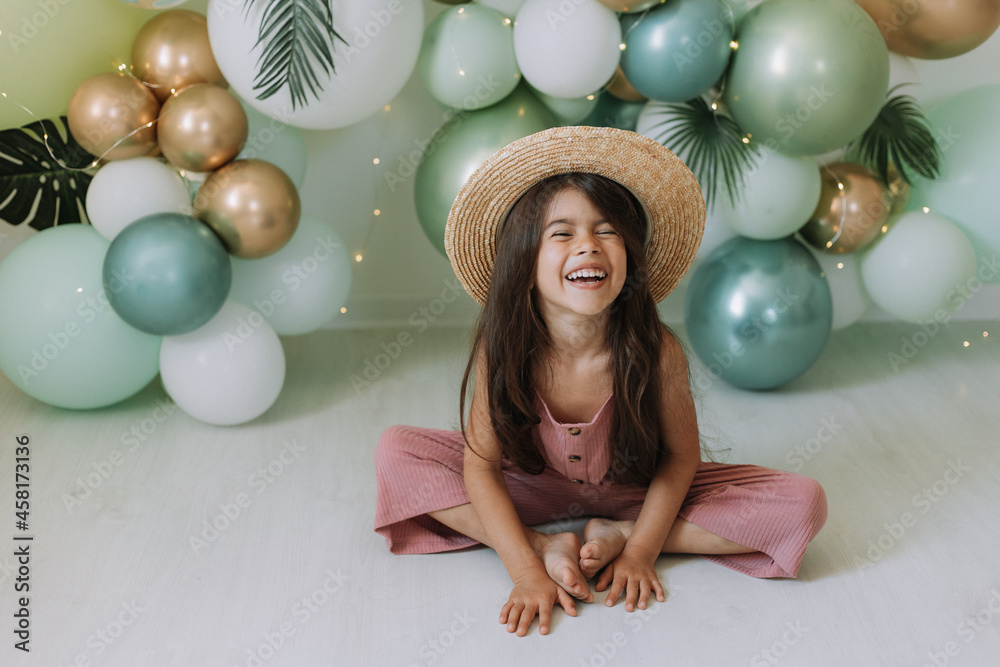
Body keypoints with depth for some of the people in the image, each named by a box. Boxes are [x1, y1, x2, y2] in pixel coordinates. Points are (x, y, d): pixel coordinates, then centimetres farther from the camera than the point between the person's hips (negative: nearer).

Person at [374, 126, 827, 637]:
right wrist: (528, 572, -24)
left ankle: (617, 534, -10)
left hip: (638, 492, 0)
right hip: (535, 487, 1)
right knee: (395, 451, -15)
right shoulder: (503, 351, -27)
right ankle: (547, 545, -16)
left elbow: (680, 455, -13)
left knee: (804, 504, -16)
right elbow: (483, 465, -18)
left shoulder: (656, 352, -29)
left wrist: (639, 549, -16)